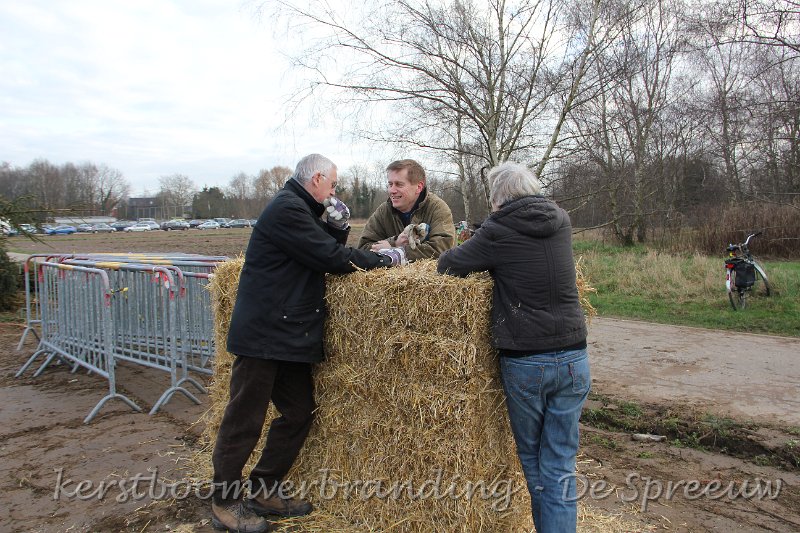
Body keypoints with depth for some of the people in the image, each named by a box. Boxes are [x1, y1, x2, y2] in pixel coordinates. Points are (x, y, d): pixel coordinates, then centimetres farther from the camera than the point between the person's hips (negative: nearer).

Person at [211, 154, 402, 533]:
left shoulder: (300, 209, 17)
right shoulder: (287, 209, -15)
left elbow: (326, 249, 18)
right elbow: (331, 259, -19)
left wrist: (338, 227, 0)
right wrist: (386, 260, -8)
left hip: (286, 336, 10)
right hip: (262, 334, -10)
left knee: (299, 412, 12)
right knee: (245, 421, 1)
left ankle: (263, 491, 26)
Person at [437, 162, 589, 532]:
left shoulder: (498, 231, -9)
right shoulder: (561, 222, 5)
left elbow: (447, 264, 0)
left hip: (523, 362, -3)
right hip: (573, 358, 4)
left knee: (531, 458, 18)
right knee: (560, 465, 10)